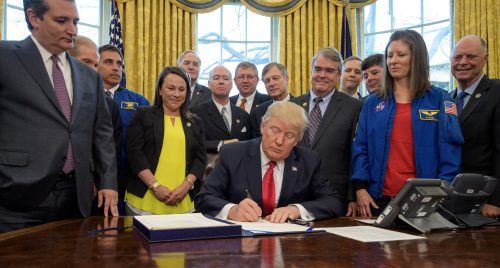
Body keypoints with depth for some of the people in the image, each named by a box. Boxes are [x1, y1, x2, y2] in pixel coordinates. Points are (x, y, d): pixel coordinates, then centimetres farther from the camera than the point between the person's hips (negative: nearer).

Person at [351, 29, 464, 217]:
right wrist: (360, 188, -6)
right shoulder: (373, 103, 9)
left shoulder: (439, 100, 2)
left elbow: (449, 151, -4)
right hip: (379, 198, 2)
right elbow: (360, 148, 6)